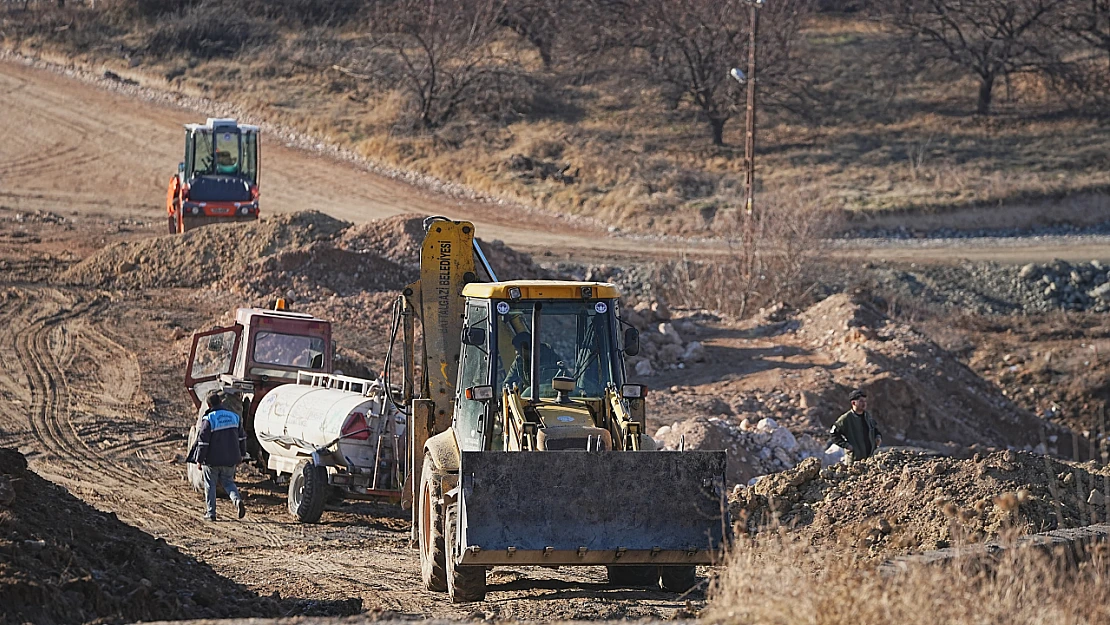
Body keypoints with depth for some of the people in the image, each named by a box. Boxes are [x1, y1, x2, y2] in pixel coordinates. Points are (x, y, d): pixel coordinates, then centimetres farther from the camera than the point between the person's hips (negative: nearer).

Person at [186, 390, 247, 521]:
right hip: (230, 459, 4)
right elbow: (241, 437, 13)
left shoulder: (208, 419, -14)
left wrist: (199, 459, -7)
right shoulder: (234, 417, 4)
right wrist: (242, 454, 24)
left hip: (212, 460, -4)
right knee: (228, 482, 18)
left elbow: (203, 441, -14)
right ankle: (237, 500, -11)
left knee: (210, 485, 9)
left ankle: (211, 513, 12)